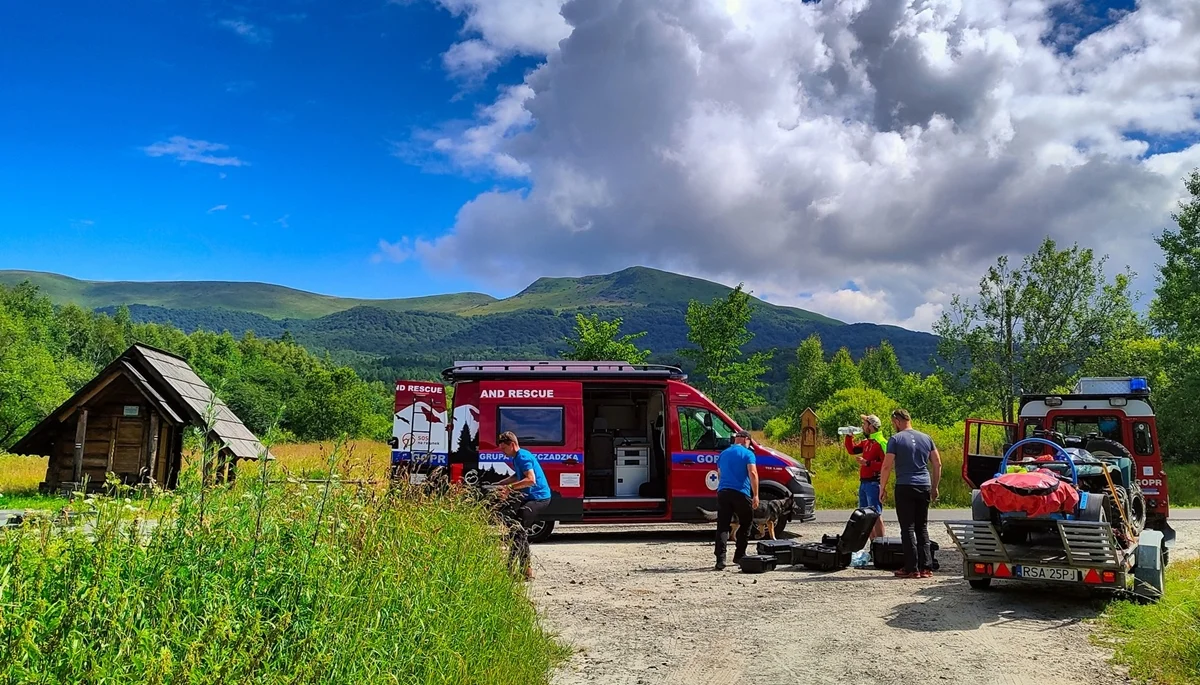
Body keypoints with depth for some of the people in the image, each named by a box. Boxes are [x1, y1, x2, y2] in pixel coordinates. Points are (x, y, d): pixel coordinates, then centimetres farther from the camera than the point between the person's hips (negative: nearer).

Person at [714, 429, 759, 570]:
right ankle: (739, 555, 19)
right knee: (746, 524, 15)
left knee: (722, 526, 0)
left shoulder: (723, 454, 19)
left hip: (722, 492, 4)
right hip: (741, 493, -4)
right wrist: (756, 495, -12)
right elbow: (753, 473, -12)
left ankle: (720, 559, -12)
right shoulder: (747, 453, 1)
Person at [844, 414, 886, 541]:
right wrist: (849, 436, 14)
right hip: (863, 482, 10)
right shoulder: (866, 442, 14)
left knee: (876, 514, -9)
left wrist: (867, 463, -22)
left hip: (873, 483, -10)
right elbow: (852, 450, 27)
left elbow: (885, 465, -22)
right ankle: (873, 542, 21)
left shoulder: (881, 443, -14)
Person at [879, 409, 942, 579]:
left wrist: (882, 488, -1)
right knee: (922, 528, 12)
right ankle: (926, 567, 10)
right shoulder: (926, 438, 11)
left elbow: (887, 466, -10)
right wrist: (935, 487, 19)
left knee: (908, 528, -1)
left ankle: (912, 568, -1)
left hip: (905, 487, -5)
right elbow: (937, 464, 11)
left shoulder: (895, 439, -5)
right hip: (924, 487, 5)